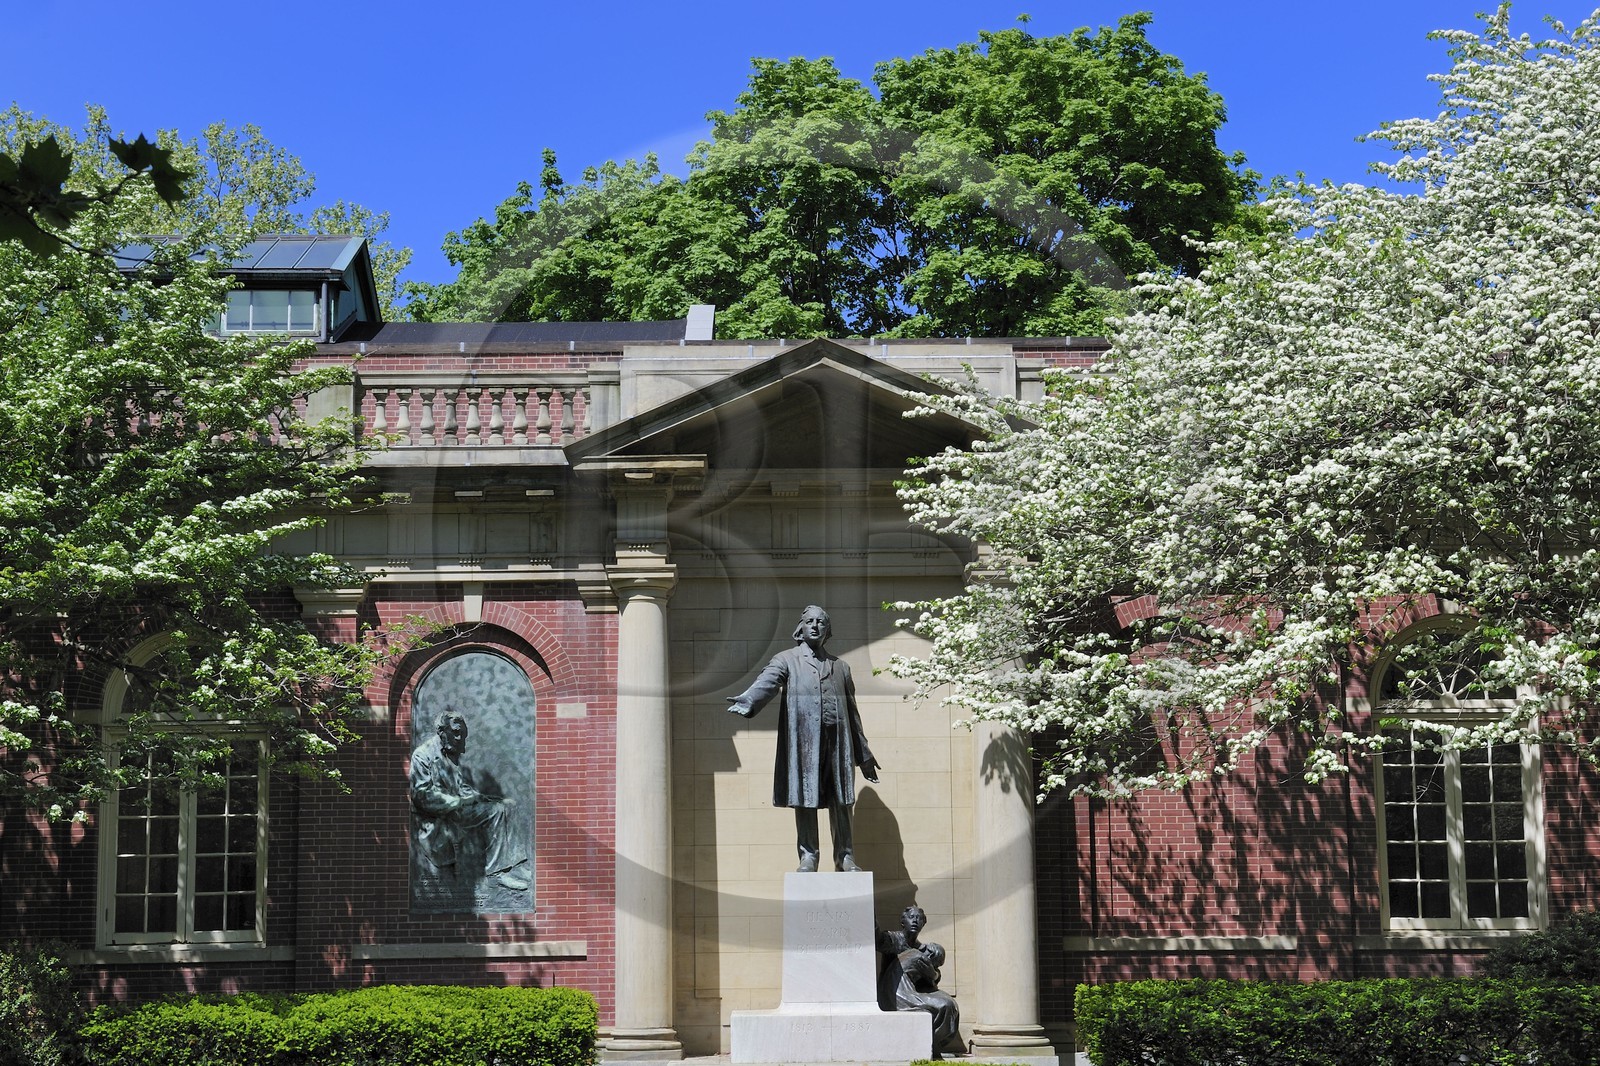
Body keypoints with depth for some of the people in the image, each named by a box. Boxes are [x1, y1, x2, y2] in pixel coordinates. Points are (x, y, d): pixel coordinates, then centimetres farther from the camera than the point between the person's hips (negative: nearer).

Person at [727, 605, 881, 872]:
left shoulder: (840, 666, 20)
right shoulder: (786, 660, 9)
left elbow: (852, 710, 22)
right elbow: (766, 682, -11)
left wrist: (864, 753, 20)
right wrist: (746, 701, -33)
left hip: (838, 741, 3)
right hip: (802, 741, -3)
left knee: (840, 800, 2)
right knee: (805, 800, -3)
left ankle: (845, 856, 9)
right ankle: (808, 857, 4)